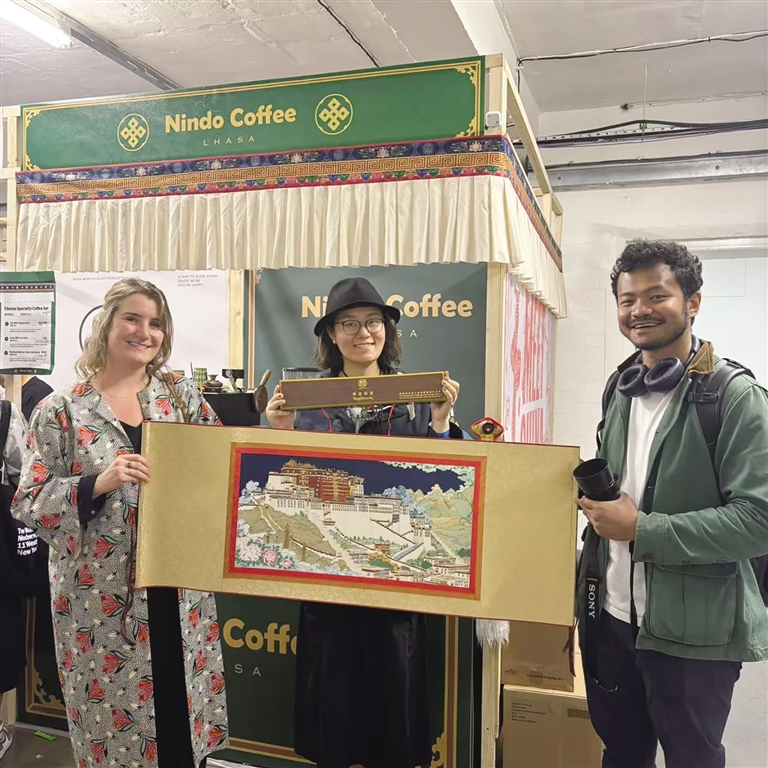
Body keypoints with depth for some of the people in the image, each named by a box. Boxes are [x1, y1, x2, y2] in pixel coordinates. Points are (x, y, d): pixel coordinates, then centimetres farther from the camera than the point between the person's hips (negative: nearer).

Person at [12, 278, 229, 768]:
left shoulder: (183, 396, 5)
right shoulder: (62, 410, -5)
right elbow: (29, 504, -7)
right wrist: (99, 482, -22)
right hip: (101, 599, -2)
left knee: (184, 712, 14)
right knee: (114, 723, 12)